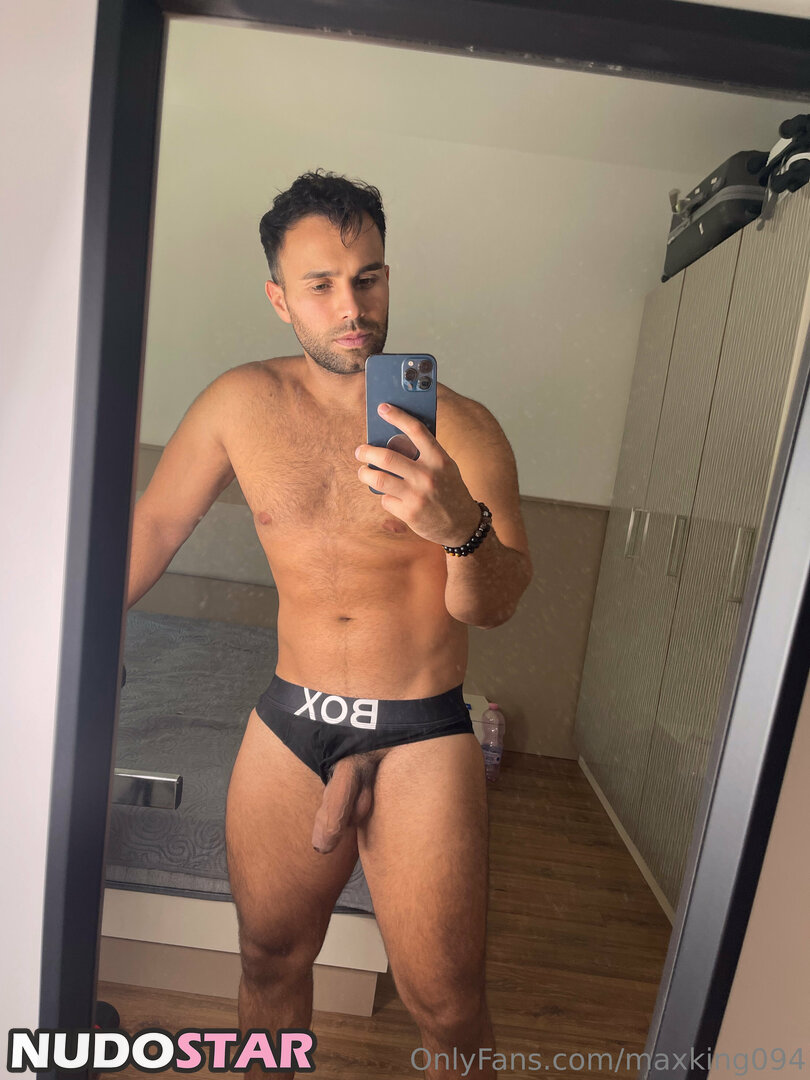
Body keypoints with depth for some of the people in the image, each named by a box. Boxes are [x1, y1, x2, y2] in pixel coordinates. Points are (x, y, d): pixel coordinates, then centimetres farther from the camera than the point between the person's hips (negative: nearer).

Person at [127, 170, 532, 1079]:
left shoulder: (459, 428, -9)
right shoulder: (242, 403, -1)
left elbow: (494, 606, -15)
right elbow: (155, 525, 9)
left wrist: (460, 528, -36)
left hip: (420, 737, -2)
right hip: (288, 724, 3)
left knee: (445, 1005, 6)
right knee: (270, 960, 21)